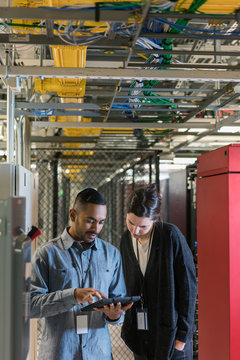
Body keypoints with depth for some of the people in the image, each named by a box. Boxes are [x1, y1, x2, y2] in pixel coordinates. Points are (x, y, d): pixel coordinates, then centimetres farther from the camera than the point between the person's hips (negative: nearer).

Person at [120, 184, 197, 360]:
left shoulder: (171, 236, -14)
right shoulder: (127, 239, 4)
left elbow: (188, 286, -12)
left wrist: (183, 334, -11)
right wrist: (128, 326, 11)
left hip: (169, 331, -5)